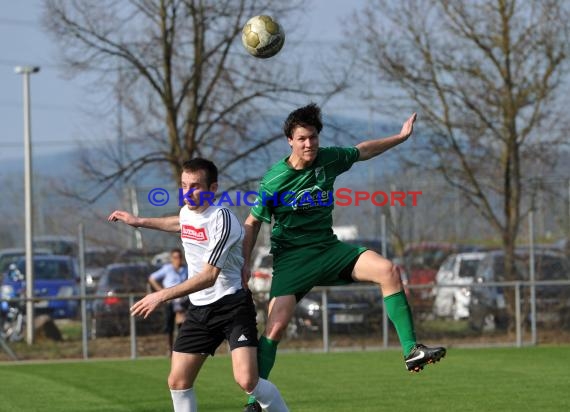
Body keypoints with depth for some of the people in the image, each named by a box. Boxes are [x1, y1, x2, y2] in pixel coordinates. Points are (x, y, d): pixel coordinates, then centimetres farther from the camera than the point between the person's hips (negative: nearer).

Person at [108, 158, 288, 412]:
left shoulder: (222, 219, -19)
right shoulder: (187, 211, 5)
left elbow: (209, 276, -25)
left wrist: (163, 295, -28)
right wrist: (140, 222, 38)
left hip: (232, 306, -8)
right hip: (199, 308, 8)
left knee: (247, 380, -23)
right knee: (178, 381, 1)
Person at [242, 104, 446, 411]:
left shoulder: (328, 159, -2)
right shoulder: (274, 179, -12)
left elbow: (363, 151, 19)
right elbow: (253, 222, -1)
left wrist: (401, 137, 26)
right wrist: (245, 262, -10)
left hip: (328, 248, 4)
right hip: (291, 257, -4)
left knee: (388, 271, -18)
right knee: (275, 327, -18)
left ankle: (411, 350, -17)